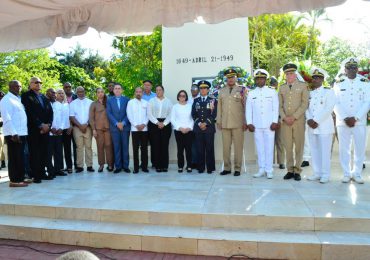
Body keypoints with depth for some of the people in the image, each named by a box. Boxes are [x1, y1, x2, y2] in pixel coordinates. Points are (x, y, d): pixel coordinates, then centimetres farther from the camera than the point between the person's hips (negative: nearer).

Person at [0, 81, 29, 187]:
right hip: (13, 134, -8)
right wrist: (14, 133, -22)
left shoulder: (18, 99, 18)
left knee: (20, 157, 12)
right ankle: (14, 180, 4)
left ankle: (20, 178, 20)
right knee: (14, 157, -3)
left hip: (22, 133, 8)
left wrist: (22, 132, 12)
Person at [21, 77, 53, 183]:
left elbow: (50, 112, 13)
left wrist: (48, 125, -2)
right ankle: (35, 175, 1)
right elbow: (30, 112, -9)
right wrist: (41, 125, -12)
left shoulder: (44, 97, 19)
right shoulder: (26, 96, 1)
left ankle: (42, 173, 12)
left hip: (45, 129, 5)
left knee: (44, 152, 5)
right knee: (34, 153, -3)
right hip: (33, 129, -5)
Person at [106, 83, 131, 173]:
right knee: (116, 147, 2)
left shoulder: (127, 100, 8)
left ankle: (125, 166, 9)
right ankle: (118, 166, 7)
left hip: (125, 126, 0)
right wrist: (117, 123, -10)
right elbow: (109, 113, 1)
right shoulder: (109, 100, 9)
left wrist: (123, 123, -10)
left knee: (125, 147, 3)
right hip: (114, 127, 0)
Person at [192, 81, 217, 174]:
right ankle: (200, 168, 9)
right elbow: (193, 114, 8)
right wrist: (199, 123, -6)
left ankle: (210, 168, 7)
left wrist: (205, 123, -11)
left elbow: (214, 114, -2)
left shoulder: (213, 100, 7)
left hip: (209, 128, -2)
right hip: (198, 128, 2)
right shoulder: (196, 101, 15)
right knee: (199, 148, 1)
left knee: (209, 148, -1)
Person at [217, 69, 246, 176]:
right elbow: (219, 107, 14)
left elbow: (245, 106, 2)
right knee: (226, 146, 5)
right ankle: (227, 168, 14)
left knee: (238, 146, 0)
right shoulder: (221, 91, 14)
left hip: (238, 123, -3)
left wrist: (245, 122, -3)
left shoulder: (241, 90, 4)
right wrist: (219, 121, 9)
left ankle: (237, 168, 9)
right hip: (225, 124, 3)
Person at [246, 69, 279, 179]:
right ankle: (261, 170, 12)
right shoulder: (251, 94, 10)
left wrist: (275, 122, -4)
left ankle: (269, 170, 7)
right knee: (259, 148, 4)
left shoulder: (272, 92, 6)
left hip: (269, 125, -1)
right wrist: (249, 123, 1)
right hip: (256, 125, 2)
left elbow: (276, 108, 4)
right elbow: (248, 109, 9)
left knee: (269, 147, -1)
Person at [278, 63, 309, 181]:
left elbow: (305, 104, -3)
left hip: (298, 121, -2)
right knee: (288, 146, 3)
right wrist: (284, 117, -5)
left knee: (299, 146, 1)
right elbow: (280, 105, 10)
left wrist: (294, 117, -11)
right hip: (285, 121, 2)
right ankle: (290, 170, 11)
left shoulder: (303, 86, 4)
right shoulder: (282, 88, 13)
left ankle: (297, 170, 9)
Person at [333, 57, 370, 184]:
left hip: (360, 122, 0)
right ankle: (346, 173, 13)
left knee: (360, 148, 4)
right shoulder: (338, 84, 5)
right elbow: (336, 104, 0)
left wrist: (355, 118, -12)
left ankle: (357, 173, 16)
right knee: (344, 148, 3)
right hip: (342, 122, 0)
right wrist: (345, 119, -10)